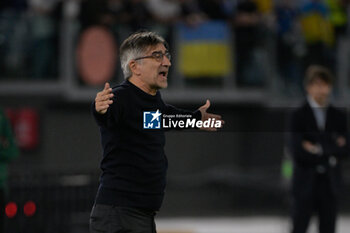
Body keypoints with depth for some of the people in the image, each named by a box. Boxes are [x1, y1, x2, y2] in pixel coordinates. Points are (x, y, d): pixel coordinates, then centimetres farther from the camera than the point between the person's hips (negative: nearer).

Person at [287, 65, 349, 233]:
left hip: (330, 183, 3)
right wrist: (331, 150, -9)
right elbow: (297, 151, -12)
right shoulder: (299, 116, -2)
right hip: (305, 183, -3)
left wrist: (318, 149, -13)